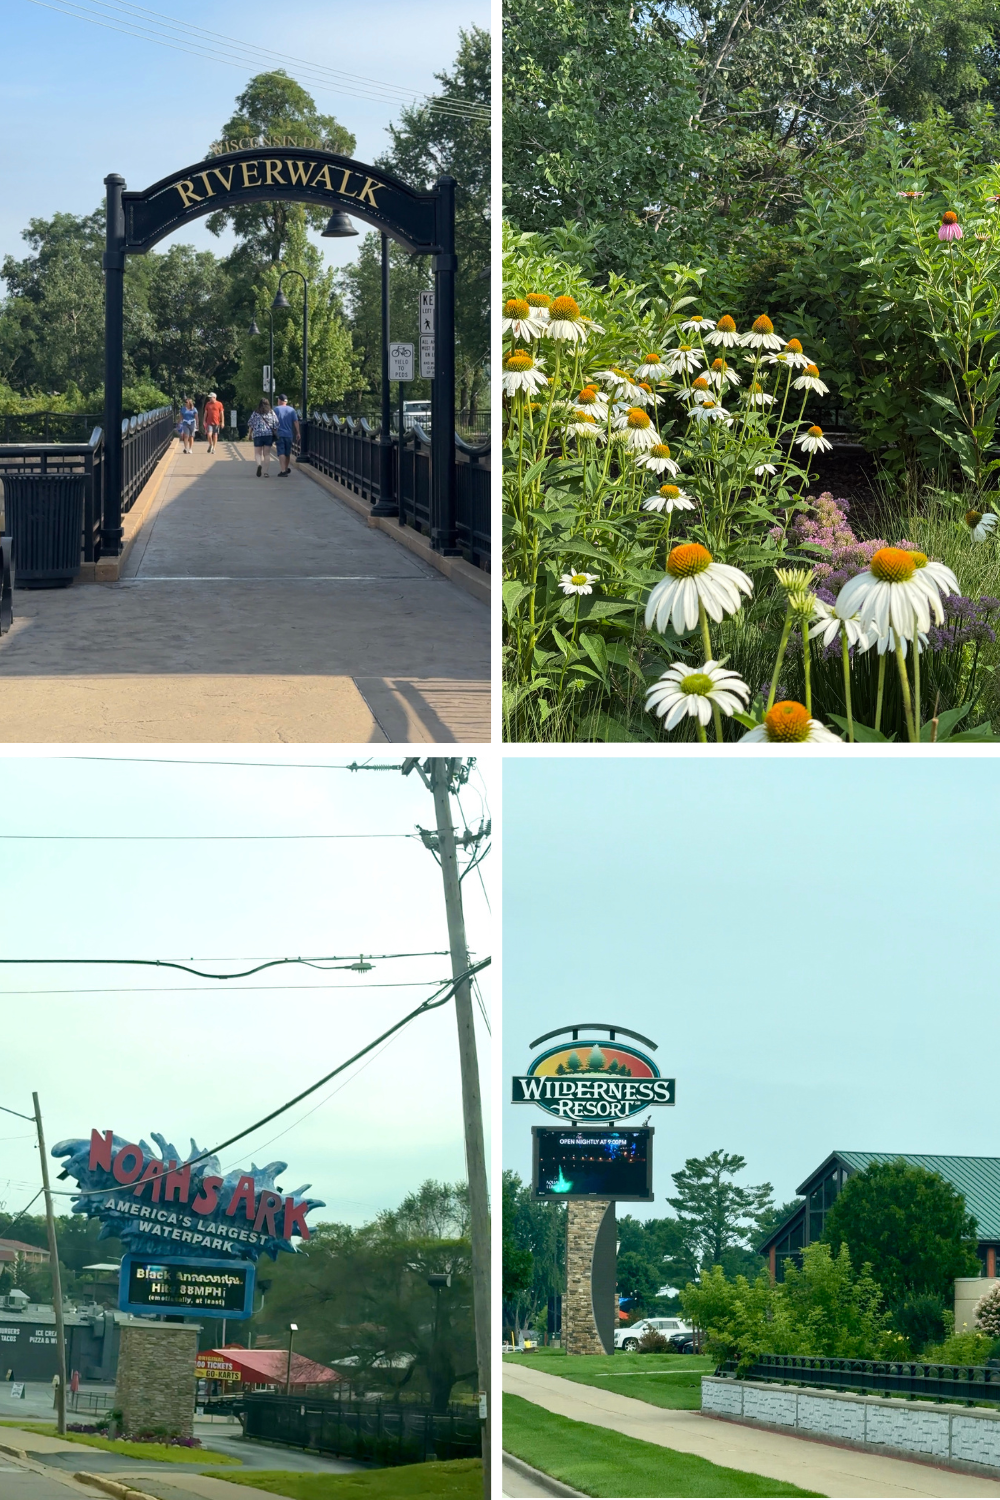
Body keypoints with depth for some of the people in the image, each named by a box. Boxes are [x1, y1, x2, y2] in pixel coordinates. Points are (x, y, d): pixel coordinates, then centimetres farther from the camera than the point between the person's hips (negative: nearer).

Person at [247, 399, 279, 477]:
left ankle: (259, 464, -22)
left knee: (258, 453, 7)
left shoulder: (255, 413, 3)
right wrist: (275, 435, 13)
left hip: (257, 434, -1)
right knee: (267, 454, 6)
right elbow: (276, 425, 4)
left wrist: (249, 433, 19)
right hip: (269, 435, 1)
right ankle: (266, 472, 3)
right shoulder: (271, 413, 6)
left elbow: (251, 425, 6)